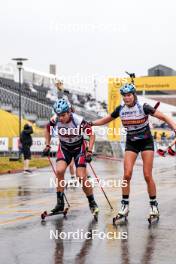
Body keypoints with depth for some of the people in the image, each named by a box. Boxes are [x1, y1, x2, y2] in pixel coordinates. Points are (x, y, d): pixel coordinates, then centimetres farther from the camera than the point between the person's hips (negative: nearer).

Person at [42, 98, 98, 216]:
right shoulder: (55, 120, -20)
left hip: (79, 148, -3)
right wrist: (48, 146, 1)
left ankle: (92, 203, 10)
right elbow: (47, 130, 4)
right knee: (59, 171, -21)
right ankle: (60, 203, -10)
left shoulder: (78, 120, -29)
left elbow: (92, 134, -16)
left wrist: (89, 151, -22)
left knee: (82, 177, -11)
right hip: (64, 148, 3)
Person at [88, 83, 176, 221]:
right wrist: (91, 123, -5)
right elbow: (106, 120, 9)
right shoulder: (120, 109, -6)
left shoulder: (143, 107, -17)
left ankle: (154, 205, 8)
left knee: (147, 176, -7)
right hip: (131, 143, 3)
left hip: (146, 142, -3)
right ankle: (125, 205, 0)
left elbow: (164, 117, -19)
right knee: (127, 174, -10)